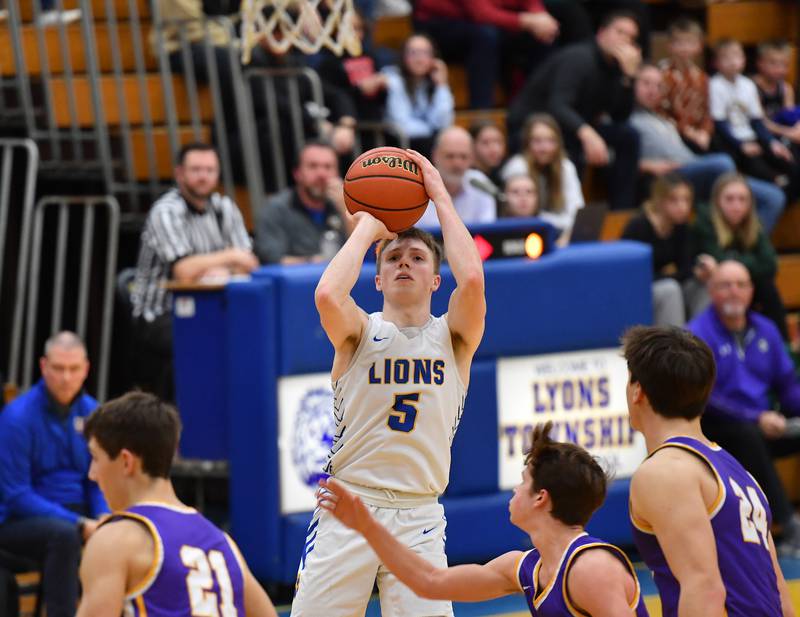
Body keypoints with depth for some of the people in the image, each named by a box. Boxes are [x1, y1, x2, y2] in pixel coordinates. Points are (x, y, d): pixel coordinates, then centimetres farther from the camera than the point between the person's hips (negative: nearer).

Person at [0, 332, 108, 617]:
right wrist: (78, 524, -23)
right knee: (64, 533, -37)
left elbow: (99, 482, 11)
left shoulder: (91, 412, 3)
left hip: (76, 514, 5)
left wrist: (104, 519, -12)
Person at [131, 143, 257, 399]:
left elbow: (248, 263, 4)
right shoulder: (166, 212, -10)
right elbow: (183, 271, -23)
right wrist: (229, 256, -15)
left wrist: (222, 271, -17)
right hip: (159, 317, -6)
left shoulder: (224, 208, 10)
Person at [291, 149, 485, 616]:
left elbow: (471, 279, -13)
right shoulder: (361, 332, 5)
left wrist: (441, 197, -4)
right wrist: (368, 228, -4)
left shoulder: (452, 337, 8)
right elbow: (327, 295, -19)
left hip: (419, 519, 1)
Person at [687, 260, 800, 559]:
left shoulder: (765, 330, 12)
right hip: (715, 431, -6)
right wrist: (756, 419, -22)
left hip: (763, 427, 6)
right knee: (747, 435, -38)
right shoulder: (699, 334, -7)